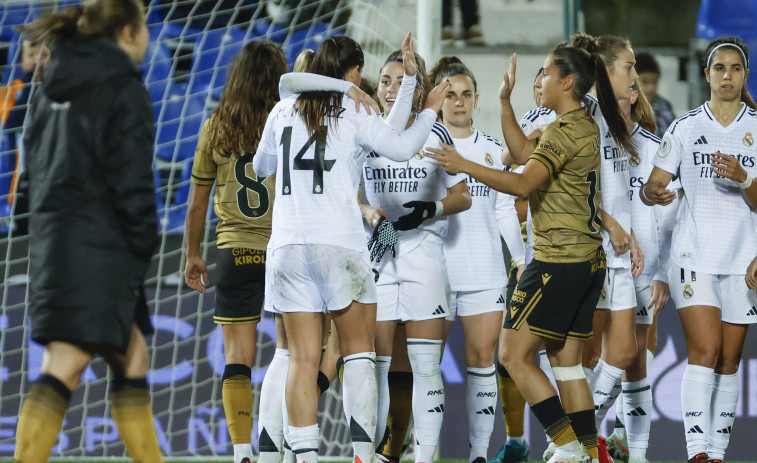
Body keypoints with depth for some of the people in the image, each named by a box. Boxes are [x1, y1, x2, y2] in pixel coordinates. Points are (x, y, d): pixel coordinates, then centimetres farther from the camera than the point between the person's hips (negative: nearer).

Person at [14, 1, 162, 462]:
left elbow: (39, 162, 19)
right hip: (99, 245, -9)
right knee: (66, 367, -14)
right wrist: (143, 246, -7)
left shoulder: (56, 86, 16)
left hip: (53, 233, 9)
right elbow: (131, 178, -13)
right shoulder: (123, 87, -8)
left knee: (133, 356, 17)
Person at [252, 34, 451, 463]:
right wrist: (430, 110, 6)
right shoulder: (353, 112, -2)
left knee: (303, 357, 3)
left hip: (288, 244, 3)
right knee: (359, 348, 7)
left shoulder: (284, 111, 11)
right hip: (339, 242, -3)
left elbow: (261, 167, 23)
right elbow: (401, 147, -9)